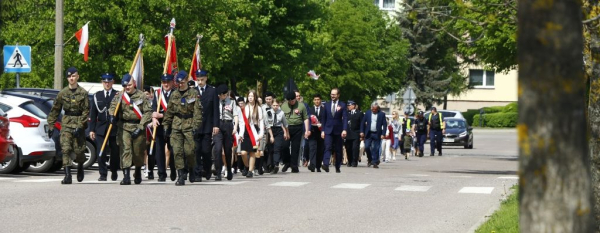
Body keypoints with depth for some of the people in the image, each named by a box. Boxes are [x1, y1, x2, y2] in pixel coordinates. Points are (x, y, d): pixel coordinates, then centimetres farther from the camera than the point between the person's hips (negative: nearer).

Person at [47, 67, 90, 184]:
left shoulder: (83, 93, -2)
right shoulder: (62, 93, 6)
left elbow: (86, 111, -5)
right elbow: (55, 110, 12)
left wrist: (80, 126, -13)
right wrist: (51, 125, 8)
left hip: (79, 124, -2)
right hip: (66, 124, 2)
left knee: (79, 150, 1)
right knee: (65, 149, -11)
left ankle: (80, 166, 33)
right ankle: (67, 175, -12)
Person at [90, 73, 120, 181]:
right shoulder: (97, 96, 9)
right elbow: (93, 113, 9)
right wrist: (92, 129, 4)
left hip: (115, 128, -2)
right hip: (101, 128, 2)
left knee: (115, 153, 8)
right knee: (101, 153, -7)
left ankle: (114, 172, 28)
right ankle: (103, 174, -2)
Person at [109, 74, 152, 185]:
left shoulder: (142, 96, -3)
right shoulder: (120, 95, 4)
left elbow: (148, 112, -6)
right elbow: (113, 105, 18)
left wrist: (140, 128, -13)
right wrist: (112, 115, -4)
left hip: (138, 127, -1)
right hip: (124, 127, 1)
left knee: (138, 152, 8)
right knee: (125, 150, -11)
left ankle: (138, 172, 34)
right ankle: (126, 176, -14)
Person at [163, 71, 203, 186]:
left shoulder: (194, 93, 1)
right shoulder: (174, 95, 13)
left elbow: (197, 111, -4)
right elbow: (168, 112, 18)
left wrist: (196, 126, -13)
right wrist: (166, 127, 13)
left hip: (189, 125, -3)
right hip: (176, 126, 3)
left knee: (189, 150, -6)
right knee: (177, 151, -5)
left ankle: (191, 170, 21)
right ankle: (181, 175, -3)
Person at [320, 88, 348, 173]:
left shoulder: (342, 105, 2)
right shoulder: (327, 105, 11)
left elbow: (345, 118, -6)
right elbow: (324, 118, 12)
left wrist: (344, 130, -18)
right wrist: (322, 130, 6)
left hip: (338, 131, -1)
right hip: (328, 130, 1)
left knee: (338, 150, 5)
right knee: (328, 147, -15)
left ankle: (337, 167, 13)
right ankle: (326, 165, -29)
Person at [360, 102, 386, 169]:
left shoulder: (382, 114, 0)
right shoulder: (368, 114, 6)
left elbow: (384, 125, -2)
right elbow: (363, 123, 9)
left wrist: (383, 134, -11)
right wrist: (362, 132, 0)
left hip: (377, 134, -2)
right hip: (368, 134, 2)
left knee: (376, 149, -2)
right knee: (367, 147, -4)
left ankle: (375, 163, 3)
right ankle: (370, 160, 15)